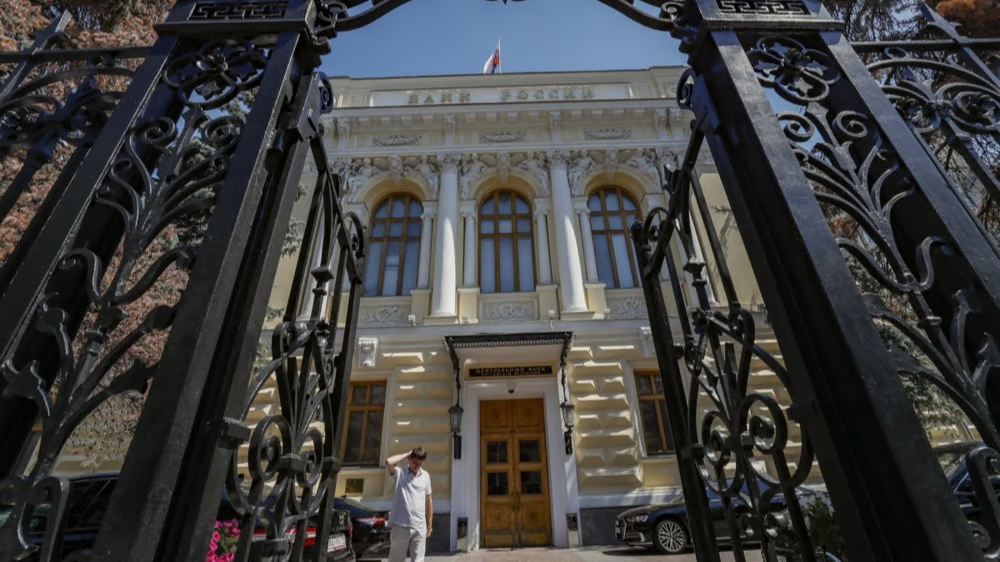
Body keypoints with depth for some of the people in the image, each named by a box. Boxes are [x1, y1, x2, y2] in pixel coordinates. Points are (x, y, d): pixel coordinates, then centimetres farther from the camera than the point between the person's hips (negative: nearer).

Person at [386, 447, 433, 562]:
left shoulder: (425, 476, 5)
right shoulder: (400, 473, -5)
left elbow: (428, 501, 12)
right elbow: (389, 462, -28)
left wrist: (429, 524, 13)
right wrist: (407, 454, -16)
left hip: (419, 527, 3)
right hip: (401, 526, -3)